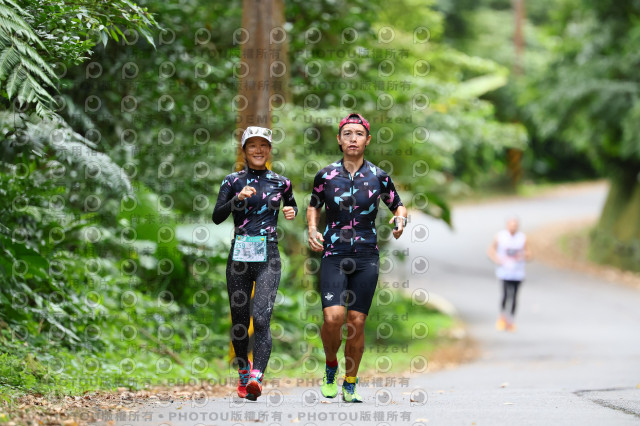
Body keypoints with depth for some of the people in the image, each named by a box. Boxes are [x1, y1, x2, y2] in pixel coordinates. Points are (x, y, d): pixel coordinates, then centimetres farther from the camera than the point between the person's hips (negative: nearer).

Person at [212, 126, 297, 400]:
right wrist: (238, 198, -19)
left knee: (261, 318, -18)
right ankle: (243, 373, 28)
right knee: (239, 321, 7)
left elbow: (291, 204, 28)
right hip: (239, 255, 1)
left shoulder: (281, 182, 9)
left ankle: (256, 378, -29)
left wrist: (292, 212, 4)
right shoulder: (233, 181, 6)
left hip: (267, 257, -1)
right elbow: (217, 217, -4)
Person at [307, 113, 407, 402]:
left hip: (366, 257, 1)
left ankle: (350, 384, 16)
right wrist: (312, 229, -1)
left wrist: (400, 220, -6)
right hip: (334, 255, -1)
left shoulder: (378, 177, 3)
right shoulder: (326, 176, 3)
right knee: (333, 318, -17)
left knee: (357, 323, 0)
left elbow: (398, 206, 16)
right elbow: (313, 207, 18)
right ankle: (330, 366, 11)